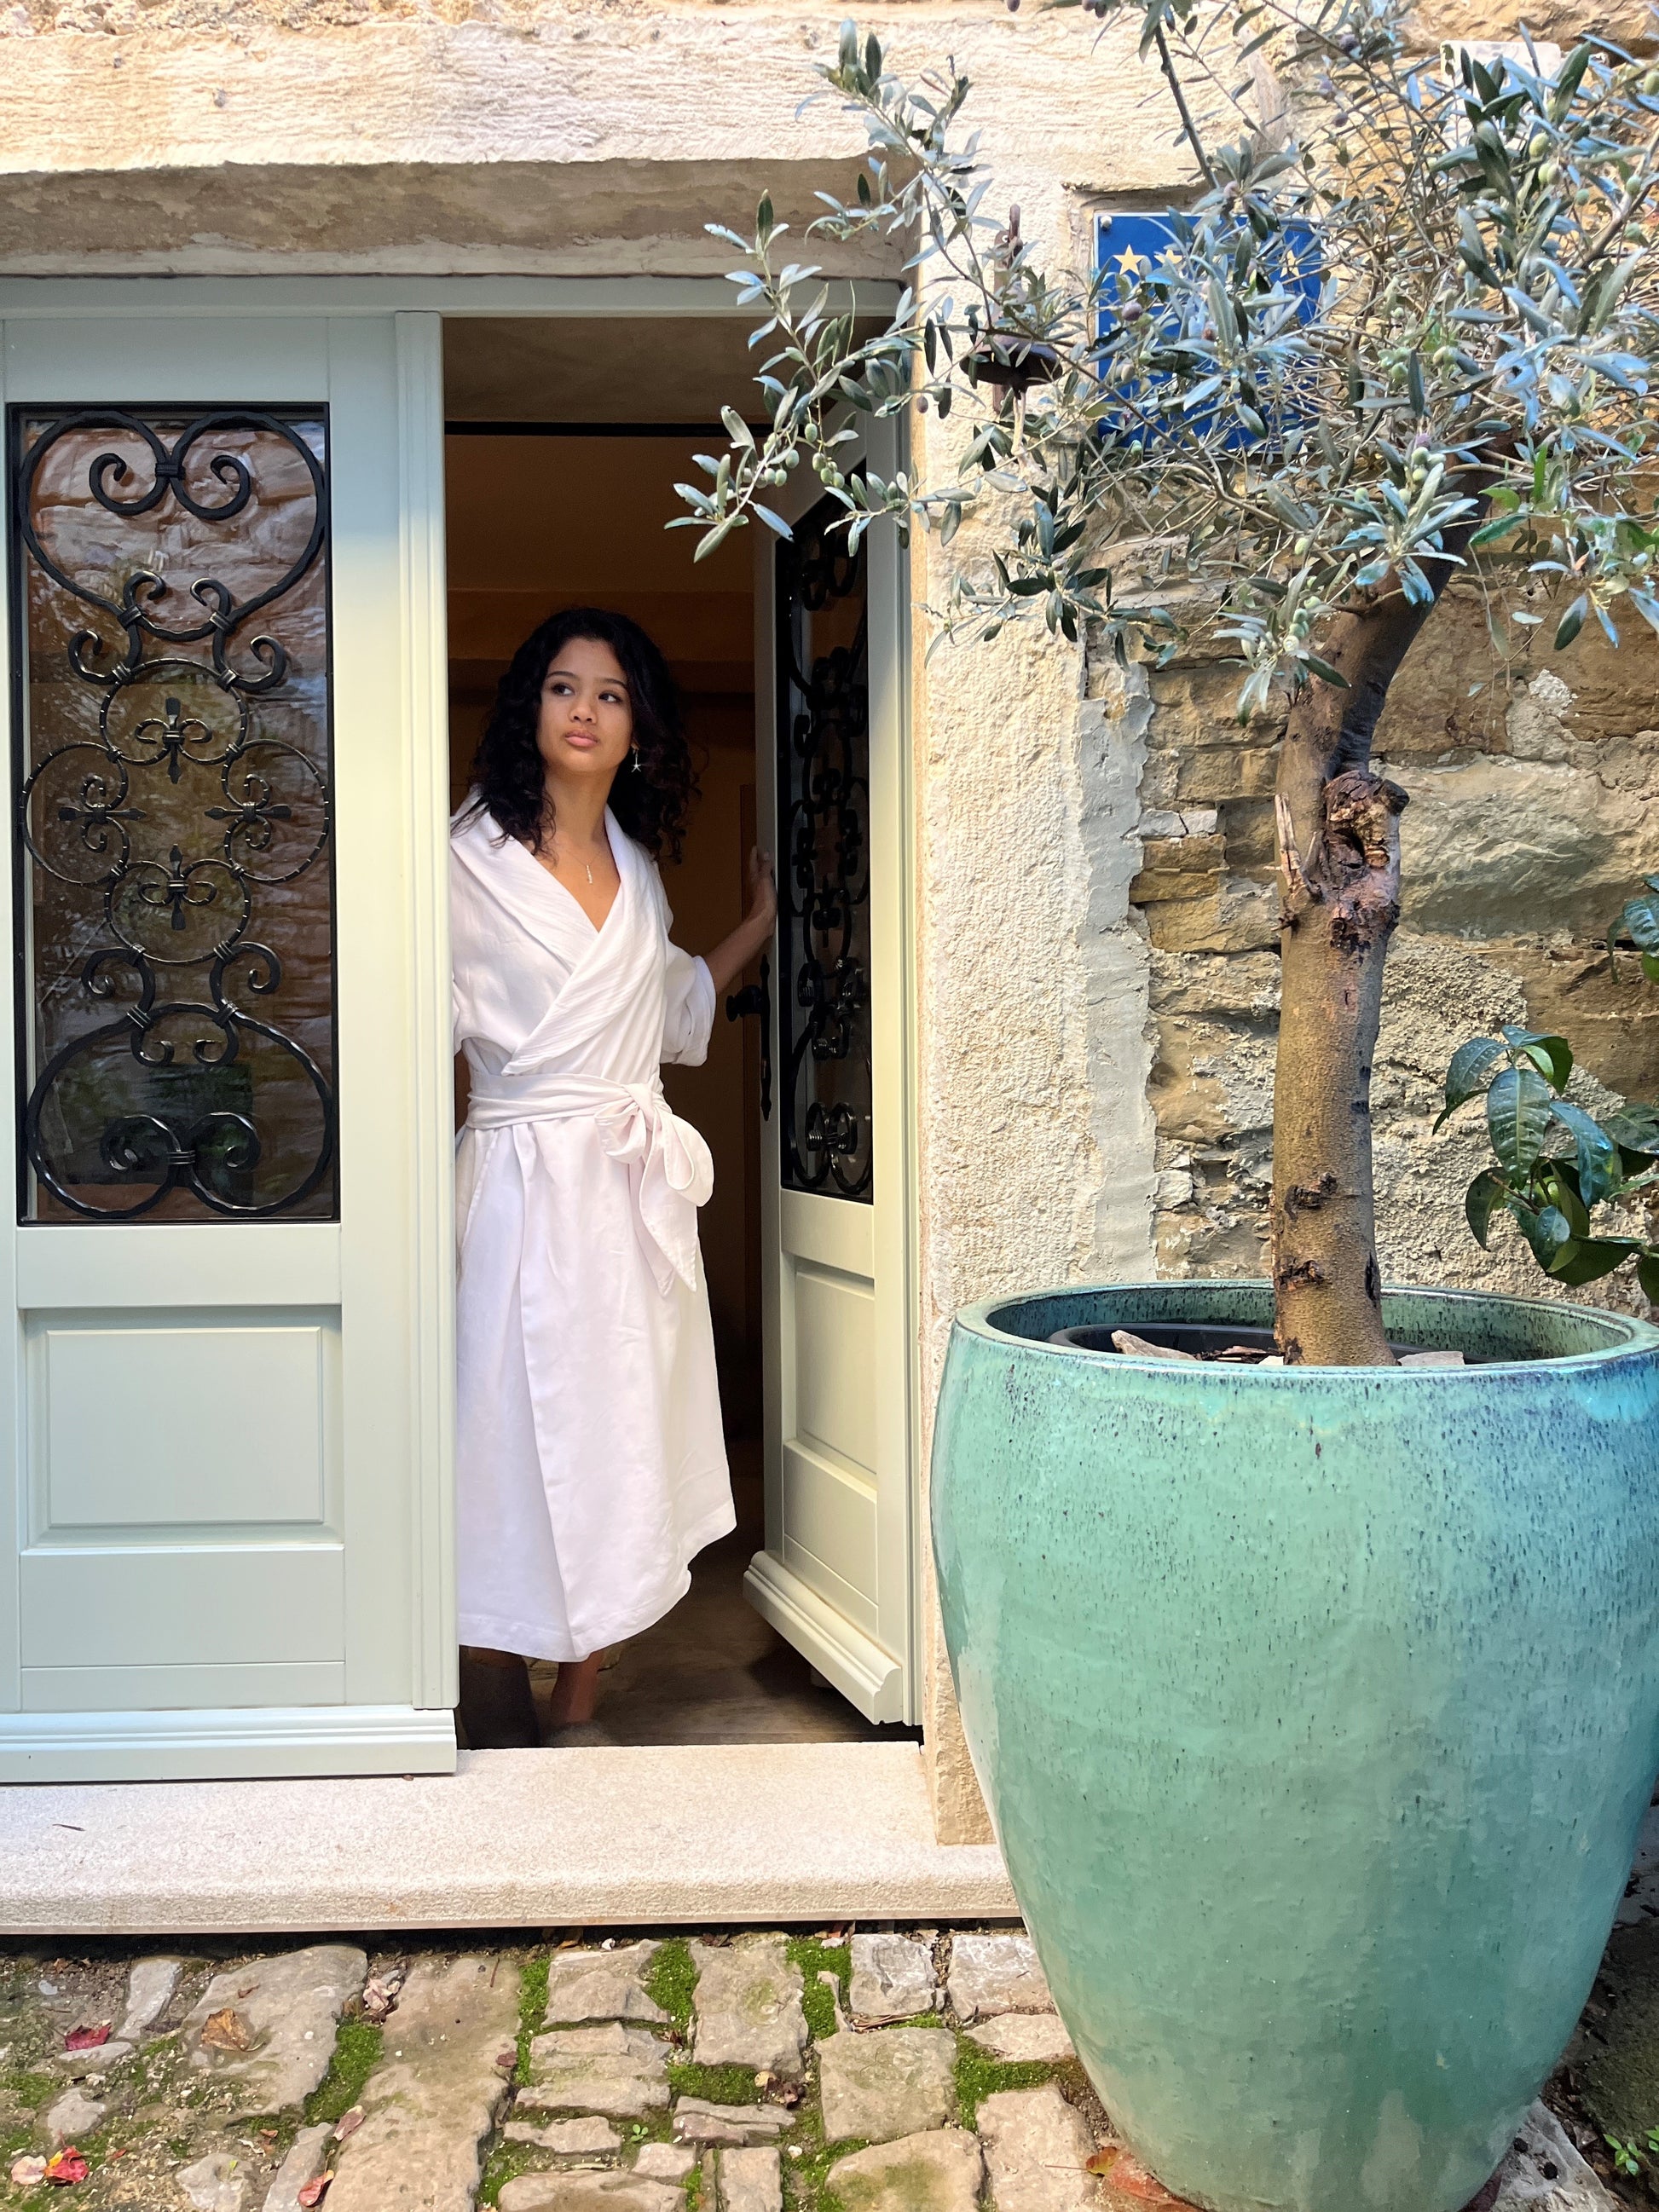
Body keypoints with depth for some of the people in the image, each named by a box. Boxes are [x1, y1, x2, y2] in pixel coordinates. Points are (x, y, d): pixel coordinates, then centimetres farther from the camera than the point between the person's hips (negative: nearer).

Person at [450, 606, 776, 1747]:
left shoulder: (639, 869, 13)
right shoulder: (471, 859, -4)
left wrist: (761, 922, 28)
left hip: (635, 1189, 5)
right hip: (523, 1186, -5)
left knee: (617, 1436, 8)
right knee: (512, 1440, -2)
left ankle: (581, 1708, 21)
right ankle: (500, 1734, 12)